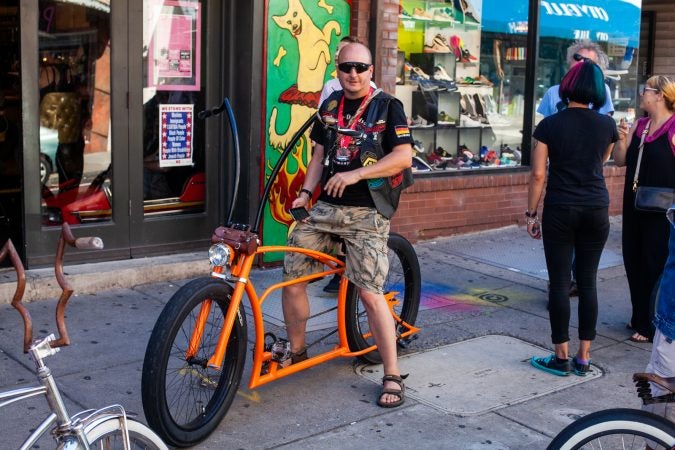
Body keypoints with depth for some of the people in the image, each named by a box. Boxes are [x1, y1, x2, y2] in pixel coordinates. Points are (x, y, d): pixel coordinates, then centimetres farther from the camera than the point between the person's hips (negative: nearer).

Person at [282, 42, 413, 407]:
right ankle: (297, 353, 22)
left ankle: (392, 377, 2)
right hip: (325, 207, 6)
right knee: (291, 276, 0)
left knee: (370, 293, -11)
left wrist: (355, 174, -19)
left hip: (366, 213, -5)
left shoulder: (387, 107, -3)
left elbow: (403, 157, -11)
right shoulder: (330, 105, 14)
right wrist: (305, 192, 3)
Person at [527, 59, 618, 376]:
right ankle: (584, 357, 14)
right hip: (597, 210, 3)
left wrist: (531, 213, 1)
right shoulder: (607, 125, 2)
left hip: (560, 210, -3)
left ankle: (562, 358, 9)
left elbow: (538, 174, -7)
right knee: (588, 282, 9)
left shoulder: (550, 125, -7)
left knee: (560, 283, 3)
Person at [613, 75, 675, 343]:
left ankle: (652, 326, 13)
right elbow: (620, 162, 10)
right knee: (634, 260, 14)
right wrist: (622, 140, -7)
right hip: (634, 207, 7)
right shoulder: (638, 126, 8)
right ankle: (640, 317, 29)